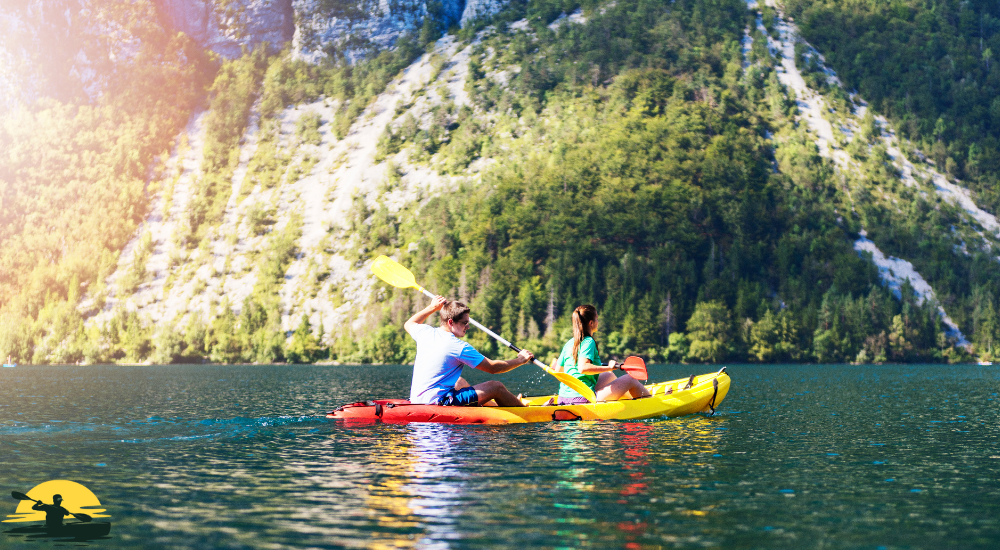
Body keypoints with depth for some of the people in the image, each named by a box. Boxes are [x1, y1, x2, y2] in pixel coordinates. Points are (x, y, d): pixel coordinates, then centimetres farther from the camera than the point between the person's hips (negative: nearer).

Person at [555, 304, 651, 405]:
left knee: (609, 375, 31)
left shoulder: (569, 343, 11)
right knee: (630, 379, 3)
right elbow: (582, 368, -28)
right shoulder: (588, 342, -13)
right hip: (583, 399, -9)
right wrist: (608, 367, -21)